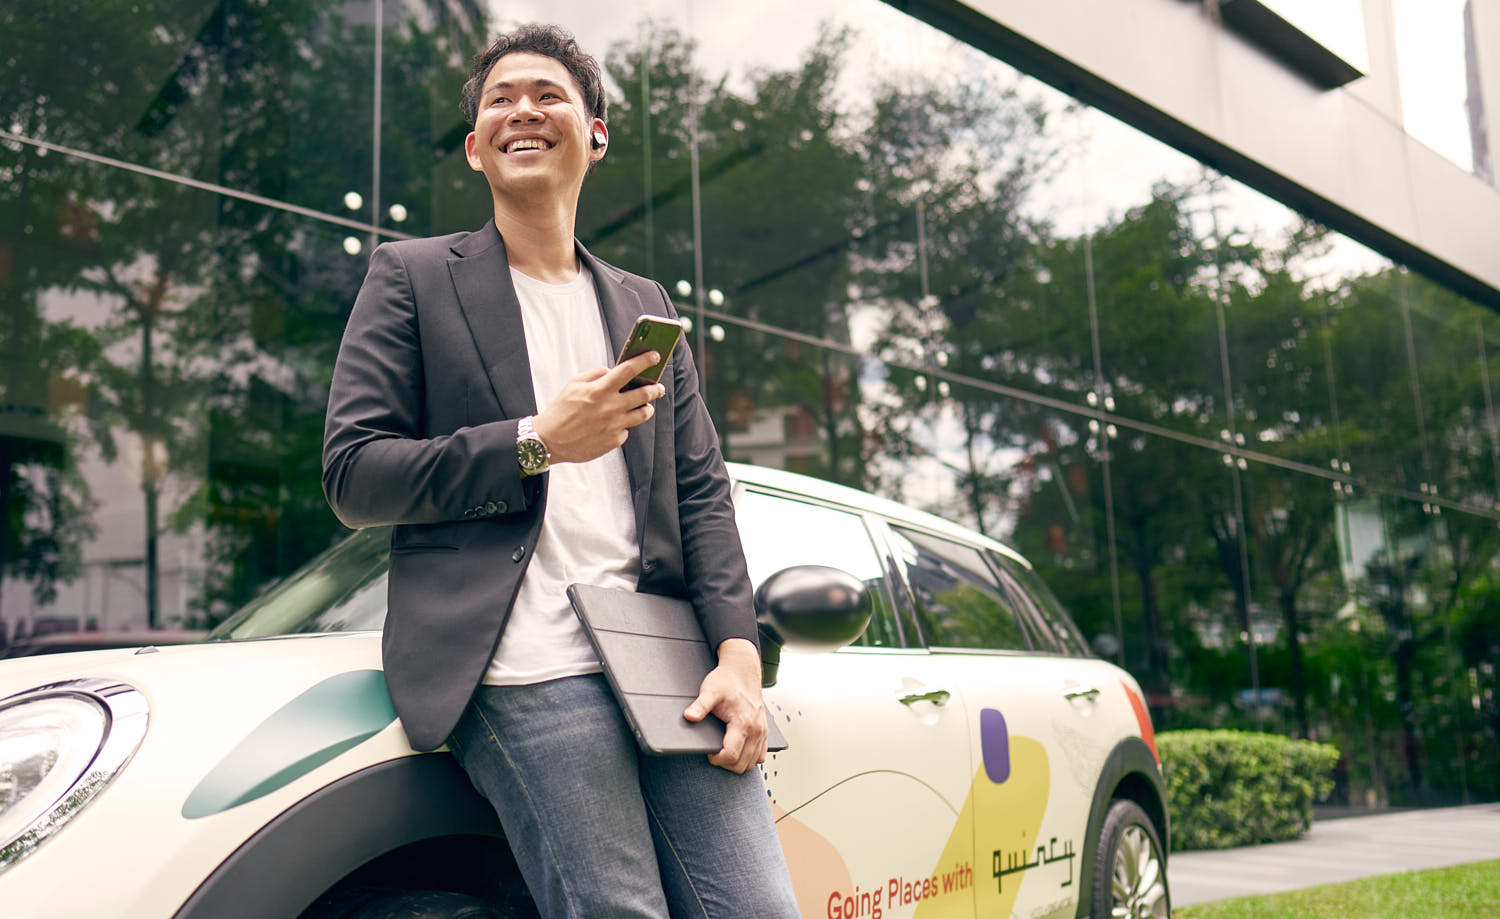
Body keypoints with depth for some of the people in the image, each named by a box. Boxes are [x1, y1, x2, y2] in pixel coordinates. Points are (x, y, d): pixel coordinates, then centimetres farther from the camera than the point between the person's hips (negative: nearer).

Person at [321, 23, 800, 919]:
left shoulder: (645, 305, 23)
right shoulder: (413, 276, 11)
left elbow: (702, 490, 15)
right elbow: (352, 475, 2)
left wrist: (739, 650, -1)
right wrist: (535, 442, -8)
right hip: (522, 668, -4)